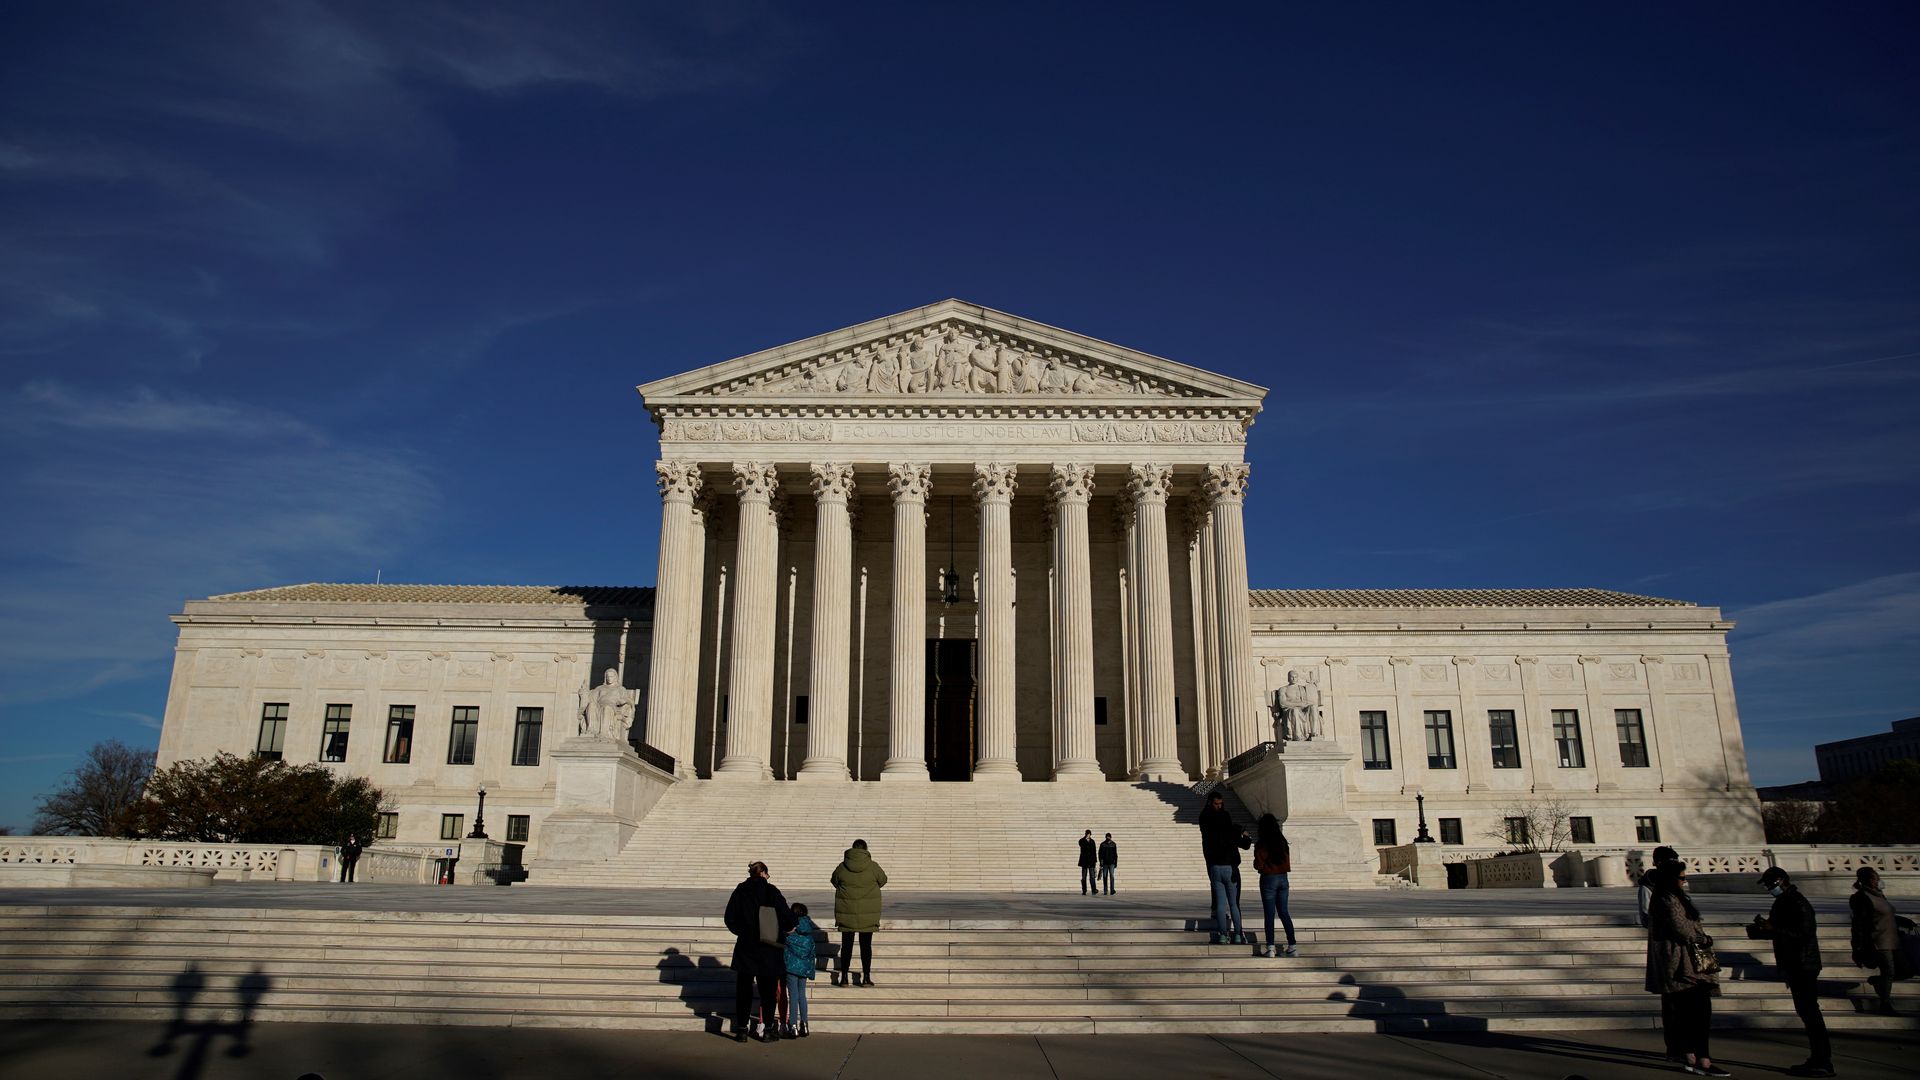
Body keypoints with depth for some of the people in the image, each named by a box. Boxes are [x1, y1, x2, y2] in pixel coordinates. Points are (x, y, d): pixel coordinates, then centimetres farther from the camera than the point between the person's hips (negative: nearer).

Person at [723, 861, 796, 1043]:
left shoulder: (740, 891, -1)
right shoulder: (770, 891, -9)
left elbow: (730, 918, 3)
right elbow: (786, 913, -12)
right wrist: (788, 929, 8)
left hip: (745, 947, 2)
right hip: (767, 949, -2)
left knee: (743, 989, 10)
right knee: (768, 989, 8)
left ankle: (742, 1029, 10)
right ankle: (767, 1029, 10)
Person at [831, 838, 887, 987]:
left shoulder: (842, 867, -7)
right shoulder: (872, 866, -9)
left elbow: (835, 881, 11)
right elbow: (882, 880, 9)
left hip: (847, 911, 1)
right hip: (868, 912, -1)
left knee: (846, 944, 10)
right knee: (866, 944, 7)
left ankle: (844, 976, 12)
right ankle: (866, 977, 8)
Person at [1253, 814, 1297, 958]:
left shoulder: (1261, 844, -12)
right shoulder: (1283, 842, 4)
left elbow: (1258, 865, -12)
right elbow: (1288, 862, 11)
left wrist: (1257, 862, 8)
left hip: (1268, 879, -5)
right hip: (1283, 878, 5)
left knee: (1269, 914, -1)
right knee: (1284, 913, 11)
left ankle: (1270, 948, -3)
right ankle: (1292, 947, 10)